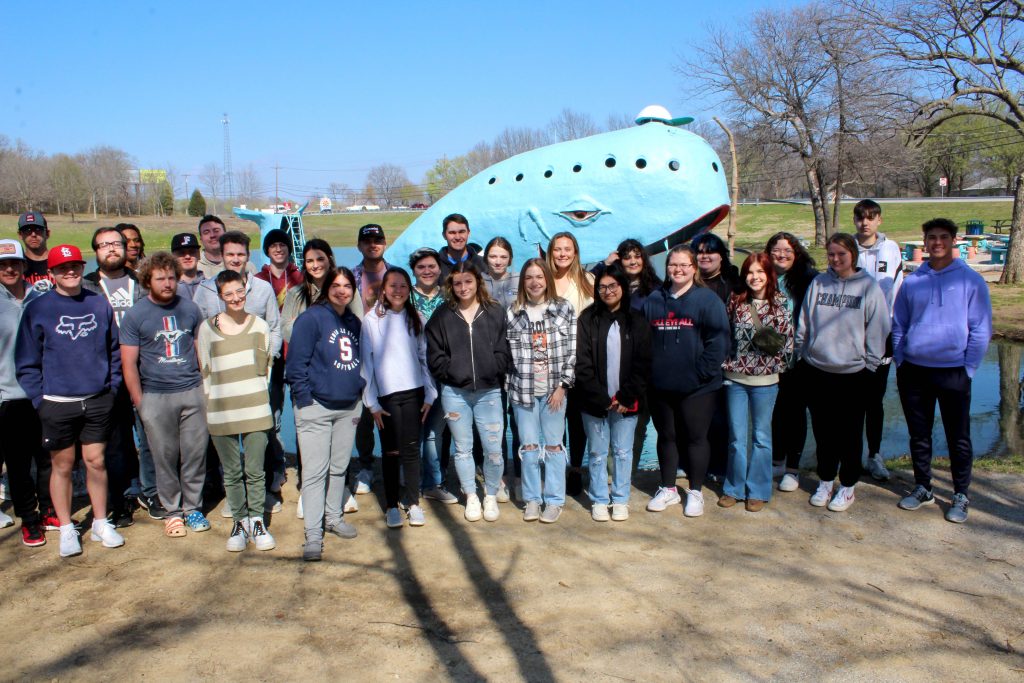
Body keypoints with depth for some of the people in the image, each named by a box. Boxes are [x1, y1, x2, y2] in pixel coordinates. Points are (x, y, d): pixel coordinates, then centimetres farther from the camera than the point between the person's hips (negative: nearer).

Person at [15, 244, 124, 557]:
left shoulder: (99, 305, 3)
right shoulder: (37, 309, -4)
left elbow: (114, 348, 11)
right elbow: (26, 361, -2)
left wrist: (113, 385, 4)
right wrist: (39, 398, -6)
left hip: (98, 401, 2)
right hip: (57, 403, -2)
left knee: (96, 462, 10)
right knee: (62, 466, 9)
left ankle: (101, 523, 25)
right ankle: (66, 529, 24)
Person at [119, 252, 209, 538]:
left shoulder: (189, 309, 8)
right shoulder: (135, 315, -1)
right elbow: (129, 363, -1)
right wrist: (139, 402, -4)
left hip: (193, 392, 2)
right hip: (156, 397, -2)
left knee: (195, 453, 6)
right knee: (165, 457, 5)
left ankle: (193, 508, 20)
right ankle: (173, 512, 19)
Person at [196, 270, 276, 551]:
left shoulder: (260, 325, 4)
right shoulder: (208, 327, 2)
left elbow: (264, 368, 8)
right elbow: (205, 371, 7)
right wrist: (212, 402, 5)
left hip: (255, 409, 0)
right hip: (221, 412, 0)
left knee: (255, 471, 4)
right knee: (232, 472, 9)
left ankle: (256, 521, 18)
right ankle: (239, 521, 22)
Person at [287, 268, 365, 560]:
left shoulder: (354, 322, 12)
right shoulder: (311, 318, -9)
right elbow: (296, 362, -12)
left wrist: (361, 391, 13)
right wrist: (304, 400, -15)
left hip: (349, 407, 6)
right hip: (316, 407, -6)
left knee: (339, 467, 15)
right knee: (315, 471, -6)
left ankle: (334, 517, 29)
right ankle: (313, 535, -1)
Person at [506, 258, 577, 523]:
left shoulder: (564, 309, 1)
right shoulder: (512, 314, 4)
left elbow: (572, 351, -1)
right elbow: (507, 353, 6)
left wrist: (563, 386, -6)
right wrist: (510, 387, 1)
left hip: (554, 389, -1)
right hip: (523, 389, 1)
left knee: (553, 445, 4)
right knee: (528, 446, 7)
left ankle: (554, 500, 15)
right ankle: (531, 499, 19)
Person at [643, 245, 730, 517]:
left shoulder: (708, 299, -5)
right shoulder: (654, 300, 9)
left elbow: (718, 339, -10)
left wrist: (704, 372, -15)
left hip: (696, 386, -4)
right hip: (660, 385, 4)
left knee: (695, 438, 6)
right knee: (666, 436, 14)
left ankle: (695, 492, 21)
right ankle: (668, 489, 28)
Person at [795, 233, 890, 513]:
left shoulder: (868, 287, -6)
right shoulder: (818, 283, 2)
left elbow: (878, 329, -3)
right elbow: (804, 324, 8)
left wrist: (870, 362, -5)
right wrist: (800, 353, 4)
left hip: (853, 372, -3)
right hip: (816, 370, 3)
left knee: (850, 433, 9)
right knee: (823, 430, 14)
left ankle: (847, 487, 23)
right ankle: (825, 481, 29)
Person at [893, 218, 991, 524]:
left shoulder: (971, 281, -3)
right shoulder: (912, 281, 6)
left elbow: (981, 330, -3)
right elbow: (898, 326, 11)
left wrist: (968, 369, -7)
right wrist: (900, 363, 4)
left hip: (953, 372, -3)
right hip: (914, 370, 3)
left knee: (958, 438, 6)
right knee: (918, 435, 13)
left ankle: (961, 495, 20)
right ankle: (922, 488, 28)